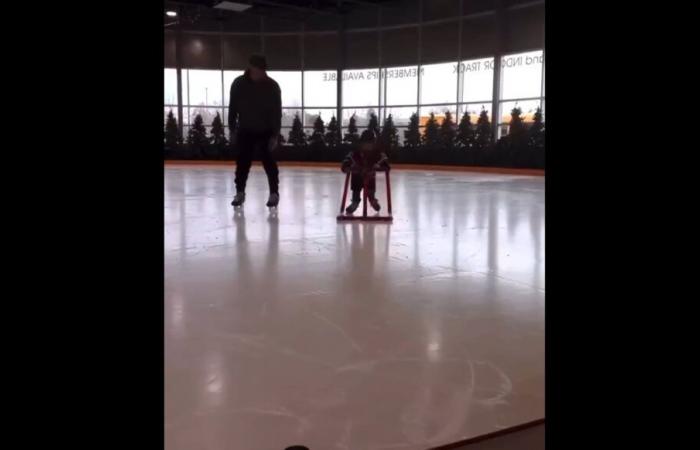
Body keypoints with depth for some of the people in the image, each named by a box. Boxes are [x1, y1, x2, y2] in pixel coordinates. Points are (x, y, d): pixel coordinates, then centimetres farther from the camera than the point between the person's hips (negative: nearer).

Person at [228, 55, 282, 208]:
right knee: (242, 162, 3)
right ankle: (240, 192, 14)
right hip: (245, 130, 2)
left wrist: (275, 135, -17)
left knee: (269, 162, -3)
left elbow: (277, 112, -12)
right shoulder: (238, 84, -9)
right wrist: (232, 130, -2)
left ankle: (274, 193, 6)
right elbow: (233, 108, -1)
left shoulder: (272, 86, -13)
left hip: (266, 131, -2)